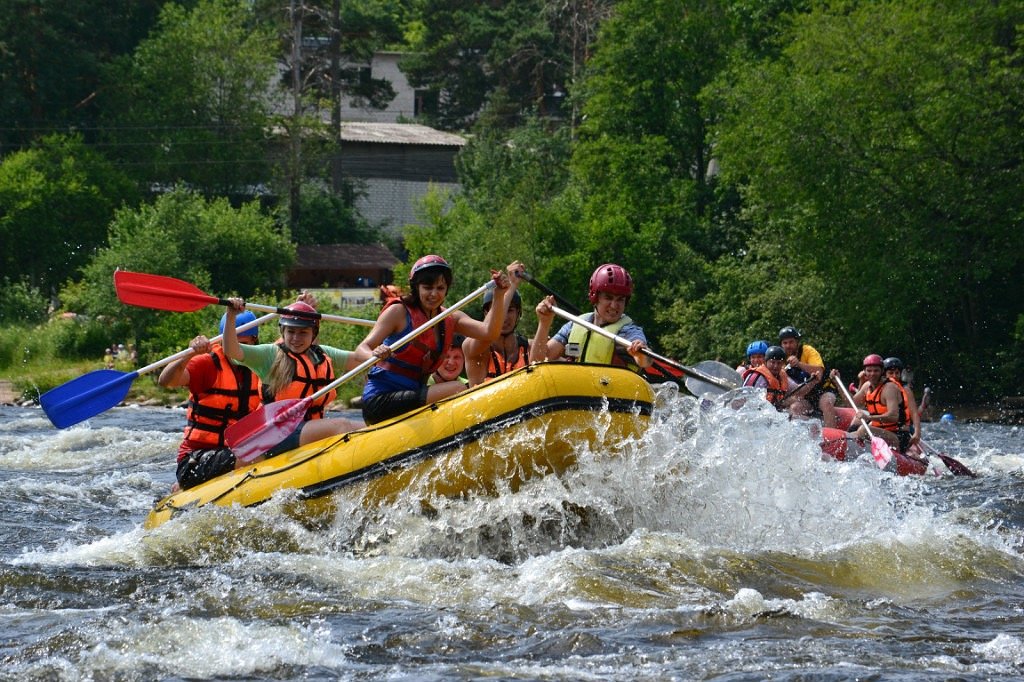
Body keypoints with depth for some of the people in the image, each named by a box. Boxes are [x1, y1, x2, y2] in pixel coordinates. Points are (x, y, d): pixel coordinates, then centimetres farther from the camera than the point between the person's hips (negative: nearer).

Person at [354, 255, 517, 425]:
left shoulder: (450, 319, 11)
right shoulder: (398, 312, -4)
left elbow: (489, 333, -4)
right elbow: (362, 349, -11)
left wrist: (499, 296, -17)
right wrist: (374, 355, -34)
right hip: (380, 400, -7)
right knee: (457, 389, -21)